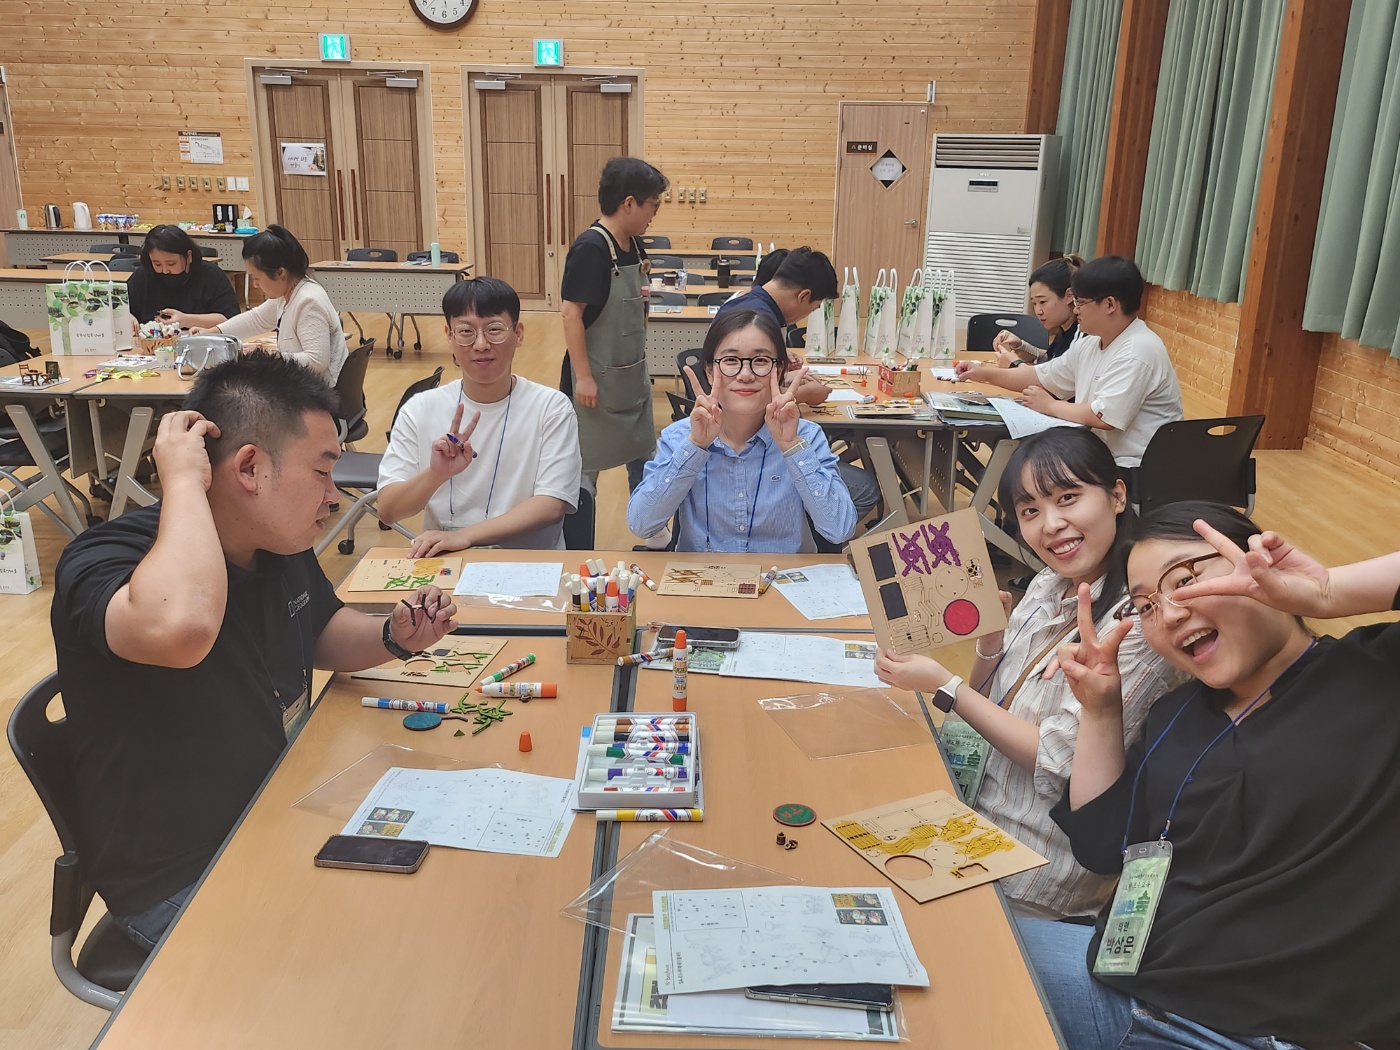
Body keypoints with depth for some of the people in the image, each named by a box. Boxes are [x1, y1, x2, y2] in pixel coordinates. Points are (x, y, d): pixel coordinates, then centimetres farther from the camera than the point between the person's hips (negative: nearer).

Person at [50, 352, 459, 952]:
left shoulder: (282, 546, 1)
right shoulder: (106, 560, -24)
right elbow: (181, 628, -49)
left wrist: (393, 639, -2)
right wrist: (185, 482, -33)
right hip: (183, 884, -8)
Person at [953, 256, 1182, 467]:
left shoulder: (1138, 351, -20)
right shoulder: (1092, 342, 10)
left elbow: (1104, 417, -28)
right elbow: (1042, 376, 18)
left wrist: (1049, 405, -13)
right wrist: (986, 373, 10)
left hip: (1130, 469, -8)